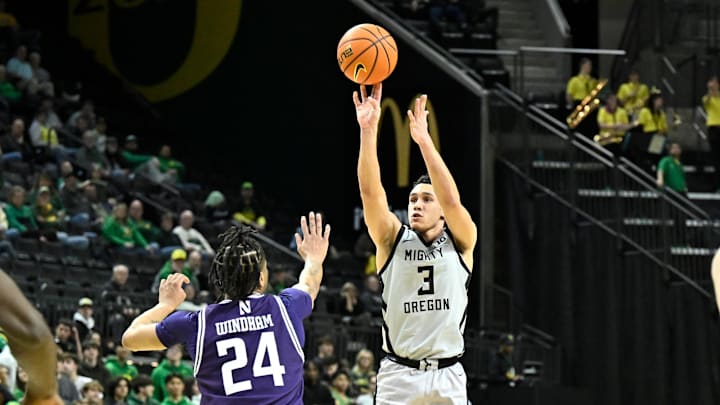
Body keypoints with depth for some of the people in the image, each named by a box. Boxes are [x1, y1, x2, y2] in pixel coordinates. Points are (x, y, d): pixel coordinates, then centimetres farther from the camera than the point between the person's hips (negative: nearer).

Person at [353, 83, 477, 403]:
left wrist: (424, 140, -26)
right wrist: (368, 131, -23)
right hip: (398, 376, 0)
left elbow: (452, 201, -16)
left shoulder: (460, 242, 4)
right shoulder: (393, 240, 5)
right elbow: (371, 193, -10)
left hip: (447, 377, 0)